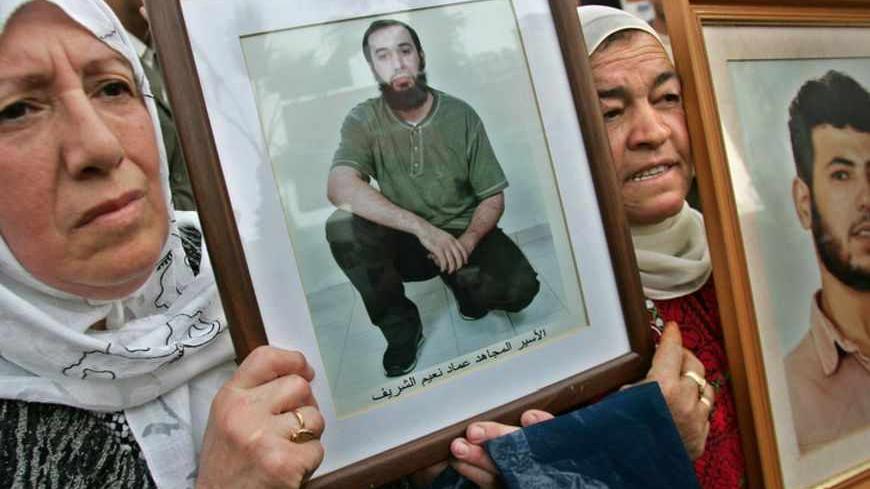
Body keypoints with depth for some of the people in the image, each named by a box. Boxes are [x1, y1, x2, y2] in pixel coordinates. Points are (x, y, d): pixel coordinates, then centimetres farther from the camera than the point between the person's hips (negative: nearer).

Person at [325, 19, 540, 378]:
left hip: (463, 234, 0)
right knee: (342, 226, -30)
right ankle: (401, 327, -8)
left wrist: (467, 242, -24)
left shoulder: (461, 116, -8)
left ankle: (464, 285, 11)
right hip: (407, 240, 0)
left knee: (519, 288, -27)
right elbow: (339, 188, -29)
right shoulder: (363, 120, -11)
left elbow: (493, 197, -3)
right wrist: (422, 227, -37)